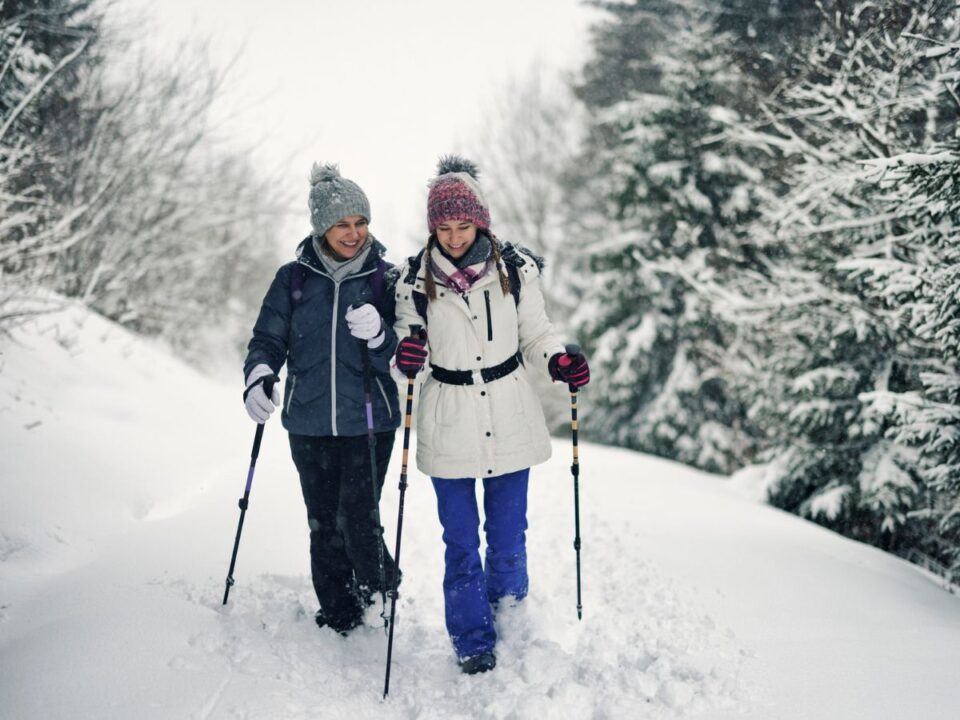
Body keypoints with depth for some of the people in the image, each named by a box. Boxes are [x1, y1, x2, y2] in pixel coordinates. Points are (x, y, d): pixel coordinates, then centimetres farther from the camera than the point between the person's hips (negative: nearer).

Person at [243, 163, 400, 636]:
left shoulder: (385, 277, 0)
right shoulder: (293, 278, 3)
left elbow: (407, 351, 0)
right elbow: (268, 338, 6)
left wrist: (378, 334, -22)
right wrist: (258, 377, -15)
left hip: (369, 421, -2)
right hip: (309, 424, 2)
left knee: (358, 520, -9)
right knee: (323, 526, 8)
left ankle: (378, 596, 21)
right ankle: (338, 619, 25)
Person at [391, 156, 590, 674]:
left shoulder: (515, 269, -4)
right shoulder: (415, 279, -5)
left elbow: (535, 333, 5)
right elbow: (406, 345, 3)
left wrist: (558, 361, -14)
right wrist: (406, 355, -20)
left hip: (510, 419, 1)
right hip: (448, 424, 0)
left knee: (509, 535, 12)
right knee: (461, 541, 6)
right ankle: (473, 643, 20)